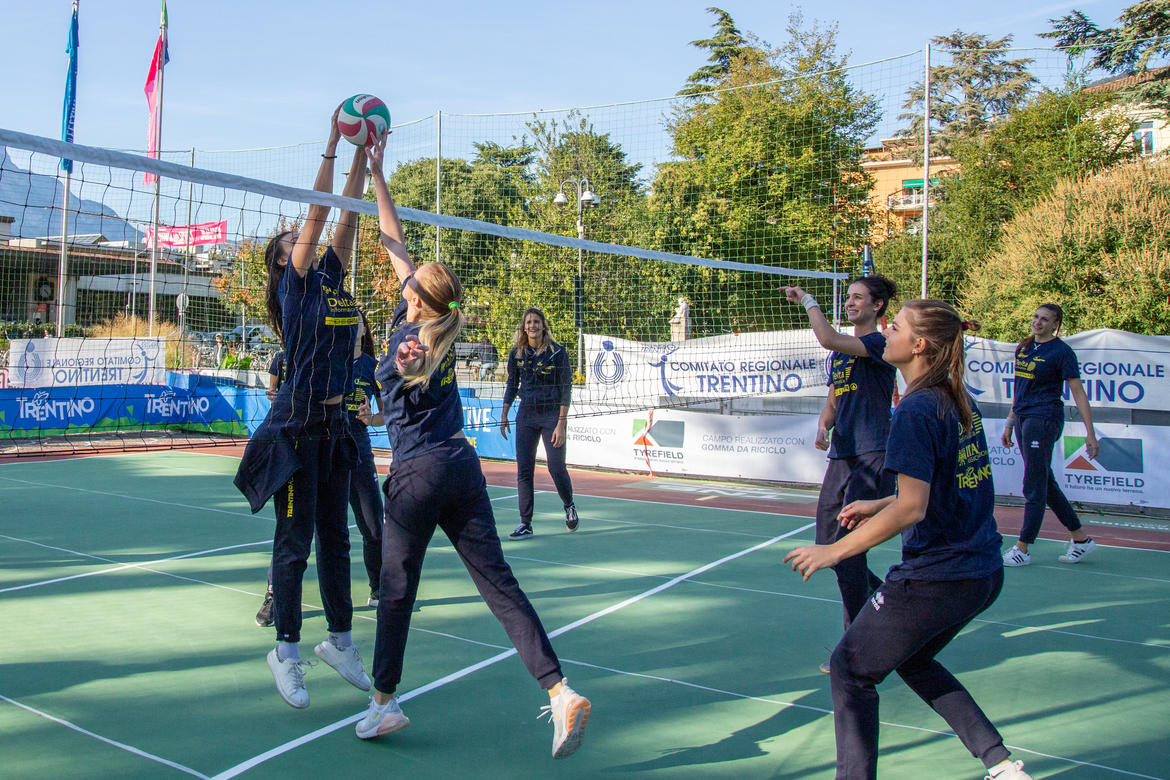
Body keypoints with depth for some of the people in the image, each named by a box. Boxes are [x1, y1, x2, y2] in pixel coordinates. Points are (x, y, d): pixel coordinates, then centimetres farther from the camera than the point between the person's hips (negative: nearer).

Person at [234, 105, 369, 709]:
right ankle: (286, 652, 13)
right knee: (295, 539, 0)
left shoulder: (331, 278, 13)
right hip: (295, 428, -6)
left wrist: (364, 155, 9)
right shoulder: (296, 280, -4)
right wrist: (332, 143, -8)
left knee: (335, 536, 12)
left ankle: (339, 641, 23)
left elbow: (346, 215, 10)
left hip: (334, 426, 7)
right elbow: (318, 211, -10)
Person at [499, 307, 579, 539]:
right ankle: (525, 524, 4)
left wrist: (561, 424, -14)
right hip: (526, 416, 3)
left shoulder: (557, 352, -8)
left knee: (556, 467, -3)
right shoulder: (516, 353, 3)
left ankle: (570, 506, 27)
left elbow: (566, 390, -9)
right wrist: (504, 416, 11)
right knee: (523, 470, -1)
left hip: (552, 415, -3)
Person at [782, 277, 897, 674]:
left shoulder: (880, 343, -8)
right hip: (841, 457, 9)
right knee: (828, 544, 10)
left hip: (873, 458, -9)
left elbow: (828, 338, -25)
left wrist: (807, 300, -11)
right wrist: (824, 425, 0)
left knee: (848, 548, -9)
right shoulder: (841, 350, 18)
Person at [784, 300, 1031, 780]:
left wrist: (835, 551, -18)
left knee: (850, 669, 8)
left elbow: (911, 509, -24)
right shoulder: (960, 402, 7)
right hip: (984, 573, 9)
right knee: (912, 660, 28)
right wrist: (881, 505, 19)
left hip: (933, 578, -9)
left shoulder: (916, 410, -19)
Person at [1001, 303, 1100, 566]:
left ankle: (1022, 550, 2)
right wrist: (1010, 422, 20)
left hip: (1045, 419, -8)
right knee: (1046, 484, 13)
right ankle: (1081, 539, 25)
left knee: (1034, 487, -4)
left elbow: (1078, 393, -9)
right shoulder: (1024, 347, 13)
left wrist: (1090, 433, -13)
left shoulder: (1062, 352, -8)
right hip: (1024, 418, 8)